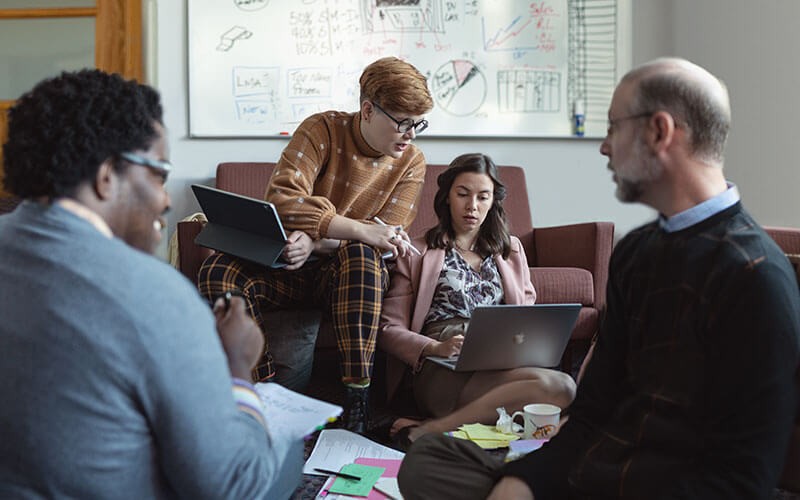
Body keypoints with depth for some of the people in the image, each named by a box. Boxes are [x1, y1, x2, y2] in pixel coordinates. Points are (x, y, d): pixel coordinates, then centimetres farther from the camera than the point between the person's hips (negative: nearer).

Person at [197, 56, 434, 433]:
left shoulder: (410, 164, -1)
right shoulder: (323, 130, -7)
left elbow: (384, 240, -12)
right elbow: (281, 199, -22)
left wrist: (317, 241, -31)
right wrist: (361, 230, -32)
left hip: (350, 275, 0)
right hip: (288, 268, 0)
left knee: (361, 257, -37)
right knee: (218, 272, -29)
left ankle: (357, 399, -36)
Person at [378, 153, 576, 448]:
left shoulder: (510, 250, 29)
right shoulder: (418, 254, 16)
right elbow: (389, 330, 8)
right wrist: (436, 348, -13)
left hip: (501, 366, 5)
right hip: (443, 374, -5)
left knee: (562, 385, -33)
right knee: (560, 387, -32)